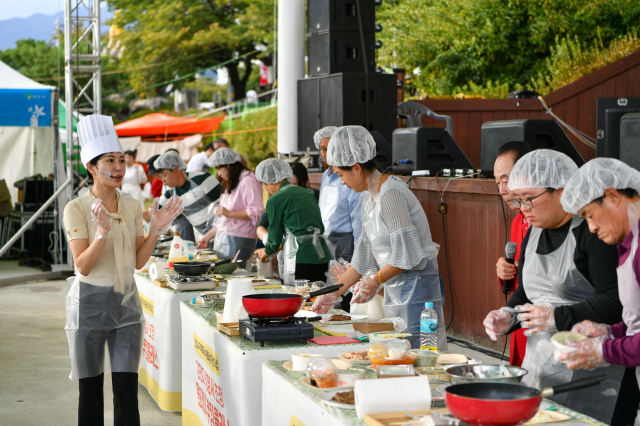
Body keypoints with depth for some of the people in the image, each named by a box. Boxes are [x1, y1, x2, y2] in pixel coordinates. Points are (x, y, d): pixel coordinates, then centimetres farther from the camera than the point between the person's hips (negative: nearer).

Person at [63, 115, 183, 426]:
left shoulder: (132, 206, 6)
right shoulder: (77, 209, -9)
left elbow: (138, 261, 7)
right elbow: (82, 266, -16)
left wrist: (156, 229, -6)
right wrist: (102, 231, -29)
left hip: (126, 301, 4)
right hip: (90, 303, -4)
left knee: (127, 390, -1)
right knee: (91, 391, 5)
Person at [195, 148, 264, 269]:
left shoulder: (247, 181, -9)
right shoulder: (230, 185, 21)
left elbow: (257, 212, -19)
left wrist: (229, 213, -21)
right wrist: (208, 236, 25)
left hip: (238, 240, -9)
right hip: (223, 240, 9)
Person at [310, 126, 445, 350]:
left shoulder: (390, 194, -18)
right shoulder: (370, 197, 12)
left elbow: (407, 254, -20)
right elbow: (364, 258, 17)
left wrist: (374, 281, -11)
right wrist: (333, 294, 16)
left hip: (416, 284, -9)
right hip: (394, 288, 9)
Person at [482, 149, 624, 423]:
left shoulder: (591, 232, -13)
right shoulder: (534, 232, 14)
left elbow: (616, 302, -19)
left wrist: (558, 317, -22)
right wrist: (508, 316, 4)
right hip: (537, 362, 8)